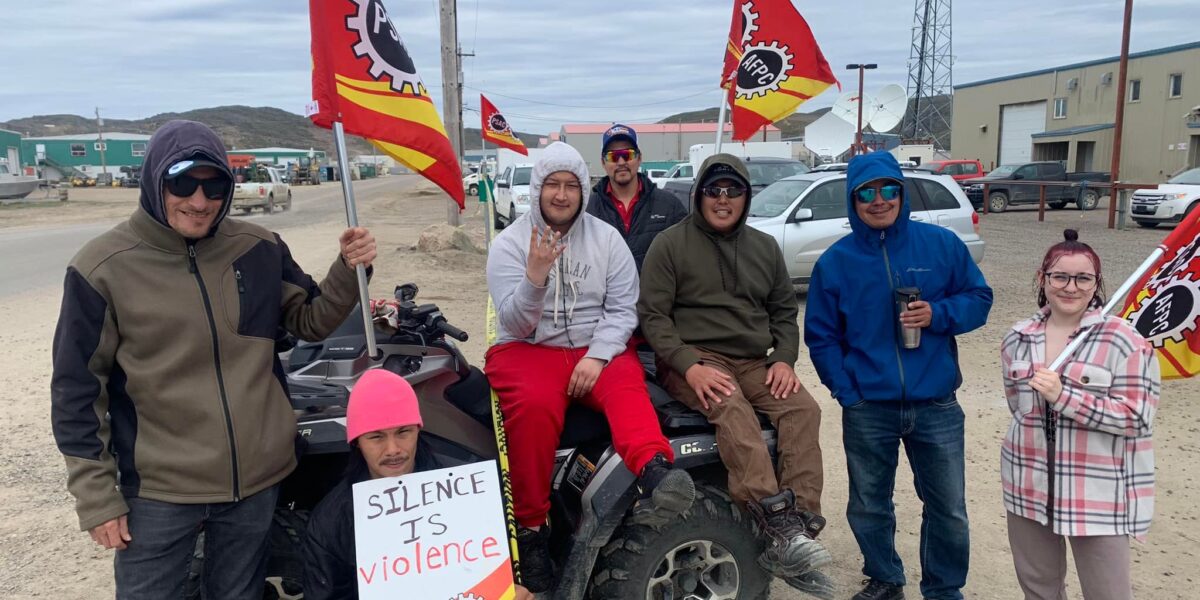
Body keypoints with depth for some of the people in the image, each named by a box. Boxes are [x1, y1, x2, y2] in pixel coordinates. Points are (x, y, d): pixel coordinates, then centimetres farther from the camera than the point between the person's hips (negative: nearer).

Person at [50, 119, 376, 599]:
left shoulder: (259, 250, -2)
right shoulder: (103, 267, -11)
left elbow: (310, 321, 10)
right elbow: (77, 390, -5)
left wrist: (348, 271, -9)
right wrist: (96, 497, -5)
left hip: (257, 480, 3)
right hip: (157, 493, -3)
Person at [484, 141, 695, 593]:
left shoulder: (607, 238, 6)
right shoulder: (509, 243, 1)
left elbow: (623, 308, -1)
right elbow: (515, 324, -8)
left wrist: (597, 356, -18)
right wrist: (535, 276, -26)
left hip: (596, 348, 2)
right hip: (528, 349, -1)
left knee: (627, 387, -31)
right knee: (536, 406, -33)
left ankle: (655, 476, -59)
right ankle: (531, 530, -22)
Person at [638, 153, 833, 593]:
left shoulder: (765, 247, 16)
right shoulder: (670, 244, 1)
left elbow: (784, 312, 19)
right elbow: (652, 314, -5)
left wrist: (784, 359, 0)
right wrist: (689, 365, -19)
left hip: (754, 362, 5)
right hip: (692, 359, -5)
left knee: (803, 408, -22)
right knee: (730, 407, -35)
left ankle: (797, 531, -27)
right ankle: (779, 522, -43)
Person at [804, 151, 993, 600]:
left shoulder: (942, 244, -1)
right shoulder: (835, 261, -2)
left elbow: (979, 299, 5)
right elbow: (820, 336, 1)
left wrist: (938, 314, -15)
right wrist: (845, 391, -7)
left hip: (936, 406, 0)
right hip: (867, 410, 0)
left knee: (948, 509, 10)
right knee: (868, 507, 15)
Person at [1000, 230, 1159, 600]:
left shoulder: (1123, 340, -12)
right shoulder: (1018, 339, 4)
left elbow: (1138, 417, -17)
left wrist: (1064, 397, -24)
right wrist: (1037, 434, 7)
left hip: (1099, 494, -5)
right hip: (1029, 487, 5)